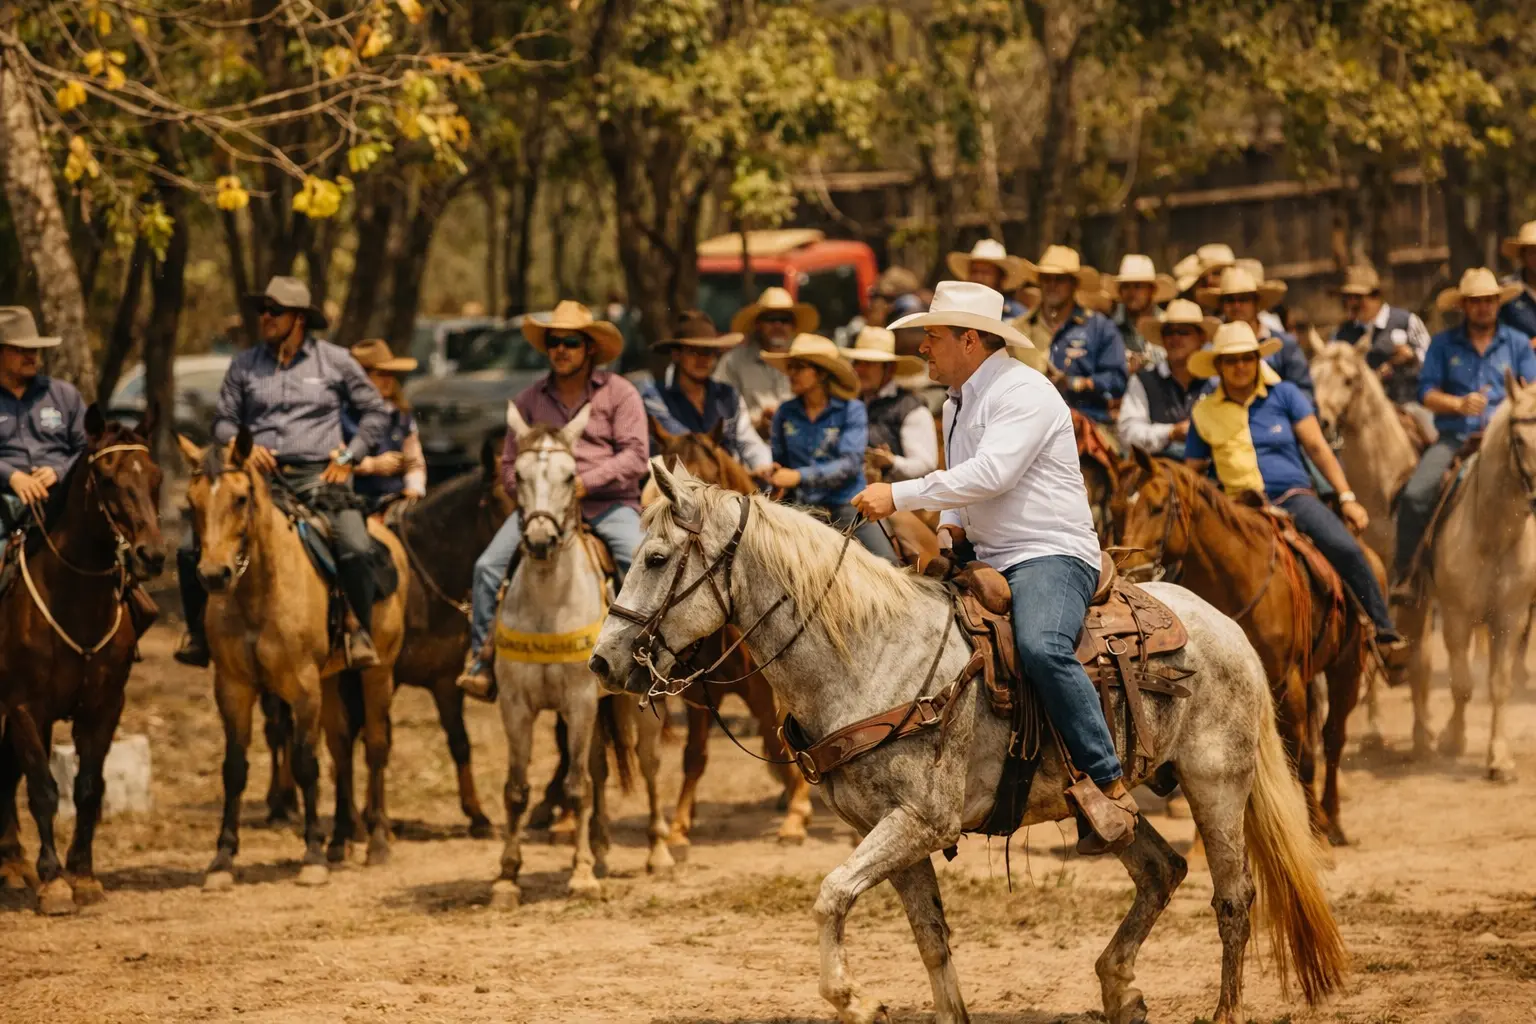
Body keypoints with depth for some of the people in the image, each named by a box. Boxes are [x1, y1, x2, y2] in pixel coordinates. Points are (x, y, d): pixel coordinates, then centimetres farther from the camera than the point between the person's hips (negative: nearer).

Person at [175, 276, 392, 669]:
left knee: (357, 549, -28)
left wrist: (348, 457, 1)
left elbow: (376, 412, 13)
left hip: (318, 474, -2)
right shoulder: (244, 364, 12)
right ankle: (197, 632, 8)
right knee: (193, 551, -12)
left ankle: (361, 633, -9)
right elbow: (223, 420, 17)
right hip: (260, 474, 2)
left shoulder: (336, 361, 7)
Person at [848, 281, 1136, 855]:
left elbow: (990, 474, -26)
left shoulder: (1024, 392, -12)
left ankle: (1110, 785, -33)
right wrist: (950, 526, 8)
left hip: (1053, 554, -10)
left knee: (1041, 646, -36)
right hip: (990, 564, 10)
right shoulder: (957, 407, 19)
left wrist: (899, 496, -25)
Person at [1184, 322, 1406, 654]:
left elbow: (1317, 447, 6)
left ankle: (1384, 631, -13)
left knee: (1345, 549, -26)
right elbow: (1191, 471, 17)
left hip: (1294, 498, -1)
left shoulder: (1284, 395, 7)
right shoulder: (1204, 413, 9)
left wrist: (1346, 497, -1)